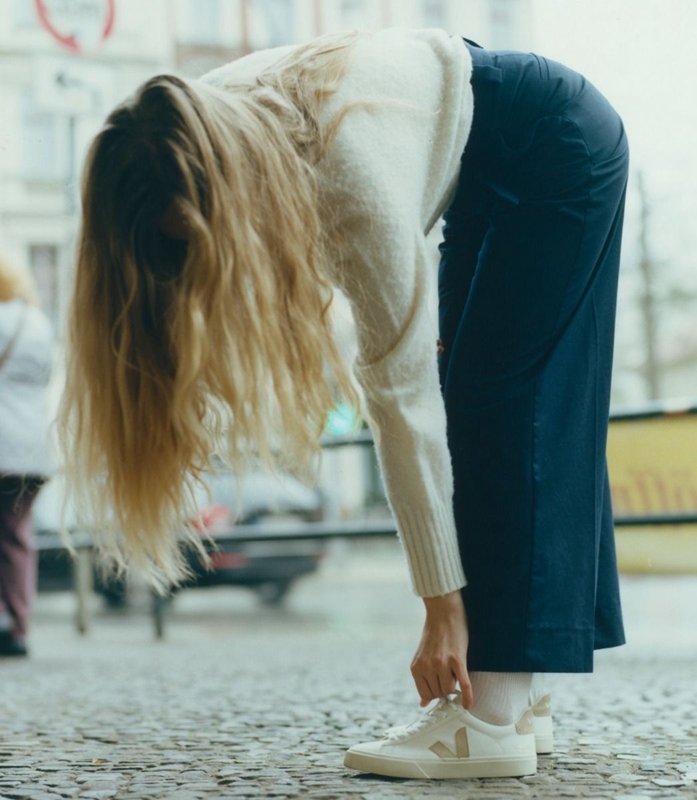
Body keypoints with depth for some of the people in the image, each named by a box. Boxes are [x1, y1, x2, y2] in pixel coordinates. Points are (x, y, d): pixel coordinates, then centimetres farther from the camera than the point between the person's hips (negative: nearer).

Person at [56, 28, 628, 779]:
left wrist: (444, 606, -29)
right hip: (486, 181, 8)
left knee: (500, 410, -15)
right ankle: (517, 695, 6)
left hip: (560, 149, -8)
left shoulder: (353, 177, -39)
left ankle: (494, 717, -17)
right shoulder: (205, 126, -18)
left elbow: (403, 397, -35)